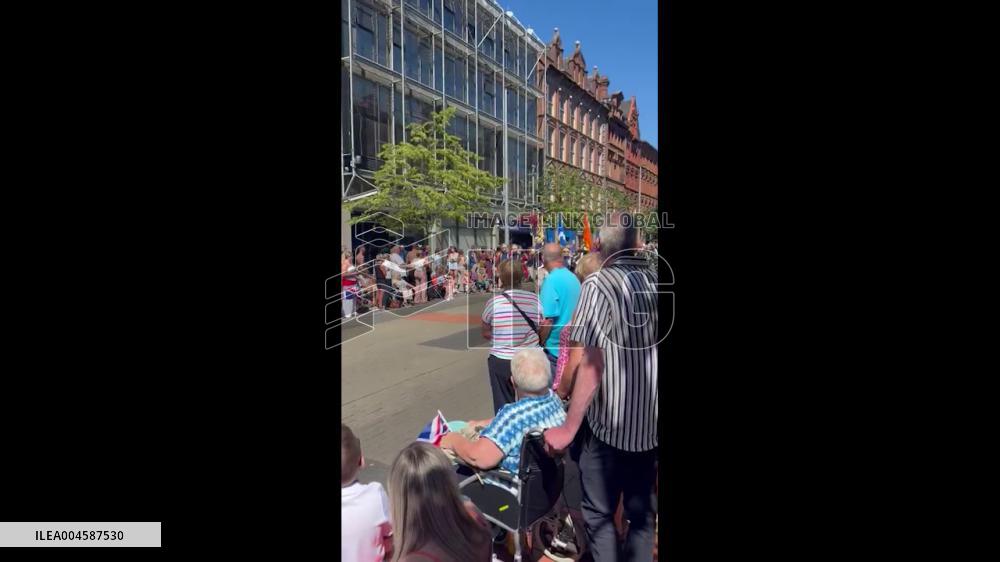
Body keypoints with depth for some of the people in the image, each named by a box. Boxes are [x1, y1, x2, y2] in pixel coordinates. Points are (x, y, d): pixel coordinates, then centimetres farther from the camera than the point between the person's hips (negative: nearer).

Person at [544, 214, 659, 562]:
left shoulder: (599, 284, -15)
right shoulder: (655, 281, 2)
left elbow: (592, 363, -20)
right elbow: (647, 348, 11)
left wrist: (568, 428, -15)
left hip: (611, 422, -6)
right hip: (651, 420, 6)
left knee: (599, 512, 11)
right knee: (641, 509, 20)